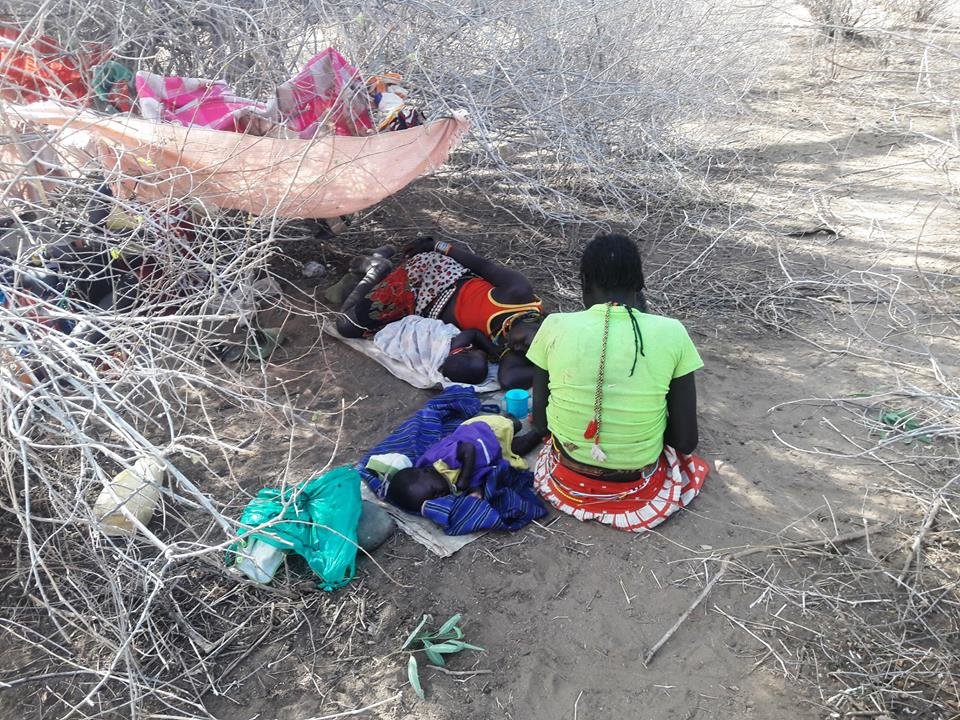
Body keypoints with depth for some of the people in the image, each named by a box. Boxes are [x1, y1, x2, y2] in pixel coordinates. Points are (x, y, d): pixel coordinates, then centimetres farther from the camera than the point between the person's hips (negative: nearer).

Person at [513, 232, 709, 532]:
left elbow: (540, 422, -6)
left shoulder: (555, 327, -14)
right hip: (638, 487, -1)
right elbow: (686, 441, -12)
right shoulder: (671, 334, -16)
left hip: (569, 482, 1)